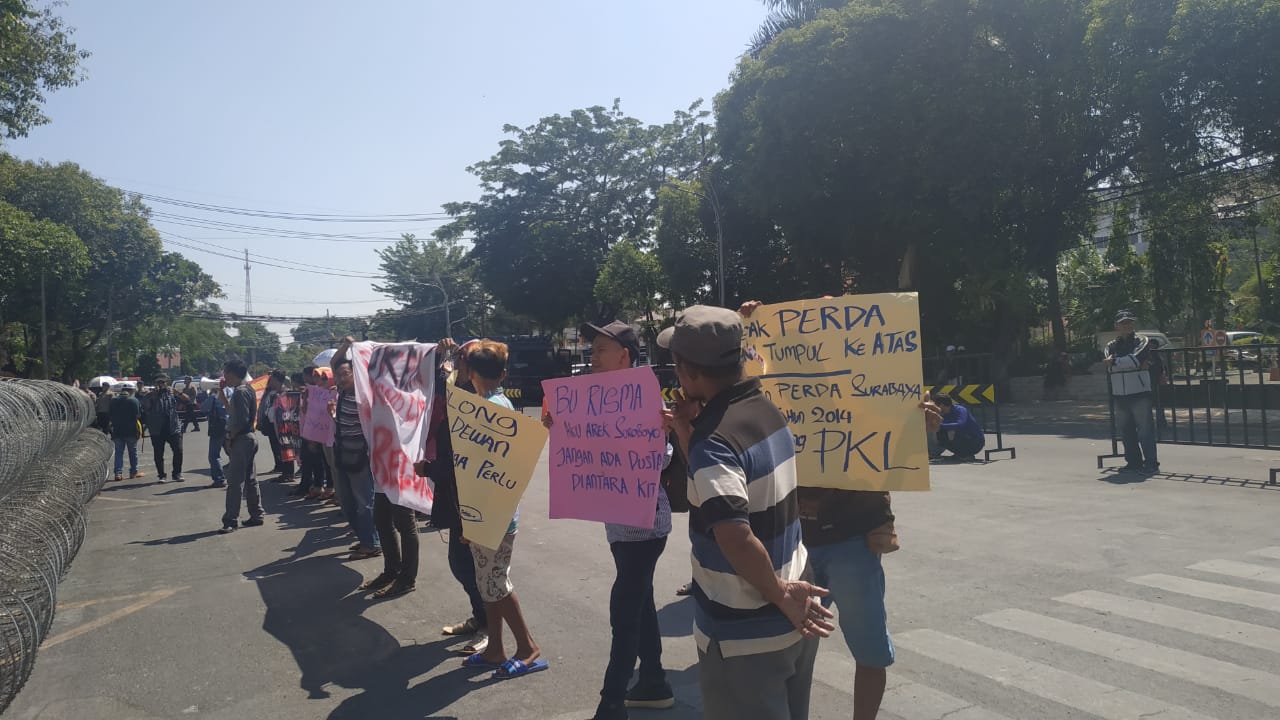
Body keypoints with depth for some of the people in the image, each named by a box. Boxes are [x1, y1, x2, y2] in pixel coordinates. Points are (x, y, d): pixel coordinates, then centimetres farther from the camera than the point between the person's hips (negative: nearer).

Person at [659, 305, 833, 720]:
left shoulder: (714, 439, -24)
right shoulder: (765, 409, 2)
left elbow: (736, 539, -35)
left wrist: (778, 595, -19)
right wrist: (686, 430, 3)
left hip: (745, 635, -8)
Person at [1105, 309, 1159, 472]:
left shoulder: (1142, 341, 3)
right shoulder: (1111, 346, 13)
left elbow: (1135, 359, -16)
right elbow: (1109, 366, -5)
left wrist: (1114, 362, -10)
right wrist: (1136, 364, -13)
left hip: (1139, 392, -4)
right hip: (1119, 394, 4)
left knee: (1145, 429, -6)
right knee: (1125, 431, 8)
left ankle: (1151, 463, -3)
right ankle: (1133, 462, 18)